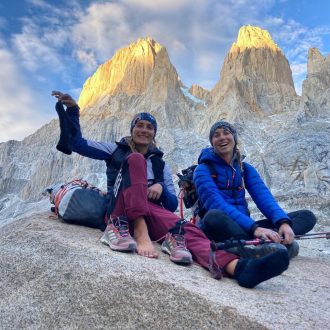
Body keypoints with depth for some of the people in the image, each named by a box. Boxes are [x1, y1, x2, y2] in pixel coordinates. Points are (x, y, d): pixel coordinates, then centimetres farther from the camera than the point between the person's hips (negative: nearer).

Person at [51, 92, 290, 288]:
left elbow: (173, 204, 12)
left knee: (183, 228, -32)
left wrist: (160, 188, -9)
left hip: (152, 213, 2)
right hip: (120, 213, -1)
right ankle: (139, 232, -41)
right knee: (135, 160, -25)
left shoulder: (160, 164, 20)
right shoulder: (116, 150, 17)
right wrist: (73, 110, -3)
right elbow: (78, 143, 8)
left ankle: (238, 267, -57)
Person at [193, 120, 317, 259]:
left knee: (307, 216, -6)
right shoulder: (203, 170, -3)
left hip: (242, 228, 5)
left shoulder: (246, 169, 12)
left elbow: (263, 196, -5)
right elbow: (216, 203, -19)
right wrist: (253, 228, -32)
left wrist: (283, 221, -25)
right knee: (214, 217, -40)